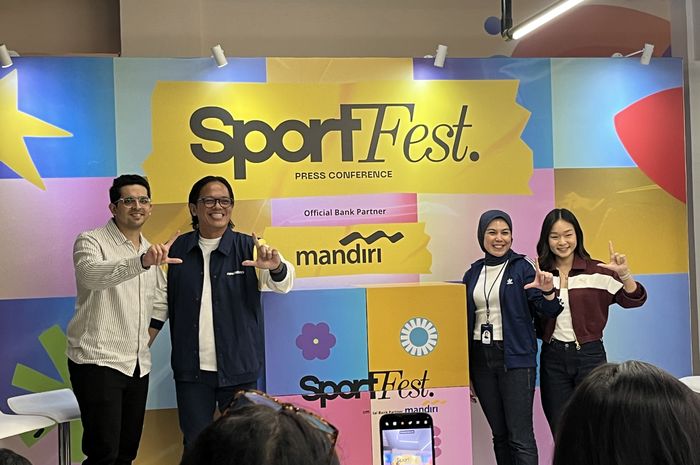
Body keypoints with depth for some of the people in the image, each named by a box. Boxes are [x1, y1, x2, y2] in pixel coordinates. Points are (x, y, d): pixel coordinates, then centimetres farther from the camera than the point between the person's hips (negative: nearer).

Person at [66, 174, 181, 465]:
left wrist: (146, 341, 11)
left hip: (138, 365, 7)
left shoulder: (152, 251, 13)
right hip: (97, 362, -6)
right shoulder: (91, 242, -8)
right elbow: (90, 274, -32)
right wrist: (141, 262, -46)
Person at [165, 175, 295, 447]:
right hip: (191, 370, 1)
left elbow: (283, 284, -16)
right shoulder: (179, 249, 2)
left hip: (239, 368, -1)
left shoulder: (248, 248, -4)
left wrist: (276, 267, -36)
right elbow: (167, 302, 13)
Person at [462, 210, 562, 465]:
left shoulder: (522, 268, -2)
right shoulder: (473, 273, 10)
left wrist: (548, 291, -28)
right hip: (480, 358, 5)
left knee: (520, 437, -7)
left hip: (515, 358, -4)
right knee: (499, 433, 12)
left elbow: (548, 311, -5)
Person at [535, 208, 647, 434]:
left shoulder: (597, 271, -2)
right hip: (552, 358, 2)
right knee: (560, 433, 9)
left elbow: (633, 300, -8)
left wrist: (624, 274, -26)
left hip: (589, 355, -2)